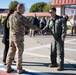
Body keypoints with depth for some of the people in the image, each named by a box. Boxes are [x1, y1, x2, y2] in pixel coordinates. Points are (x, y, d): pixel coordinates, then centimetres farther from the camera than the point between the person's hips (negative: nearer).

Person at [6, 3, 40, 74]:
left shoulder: (11, 16, 5)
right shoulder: (22, 18, -17)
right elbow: (31, 25, -10)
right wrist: (38, 29, 9)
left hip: (11, 37, 7)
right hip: (19, 38, -7)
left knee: (11, 52, 12)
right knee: (19, 53, 3)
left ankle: (8, 68, 16)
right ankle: (19, 69, 10)